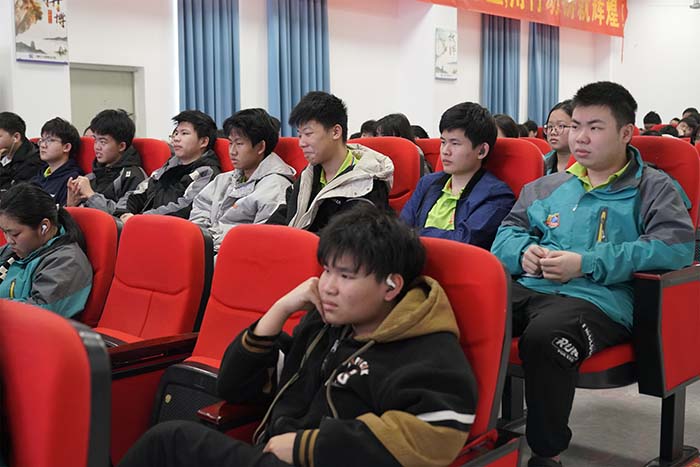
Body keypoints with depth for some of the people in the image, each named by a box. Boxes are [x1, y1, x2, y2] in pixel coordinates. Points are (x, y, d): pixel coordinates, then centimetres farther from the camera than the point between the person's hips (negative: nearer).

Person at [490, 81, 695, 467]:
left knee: (543, 336, -38)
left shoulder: (652, 187, 8)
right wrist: (524, 251, -1)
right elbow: (508, 231, 26)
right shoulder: (548, 186, 25)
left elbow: (677, 245, -9)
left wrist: (586, 263, -15)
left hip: (600, 299, -5)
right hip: (529, 289, 5)